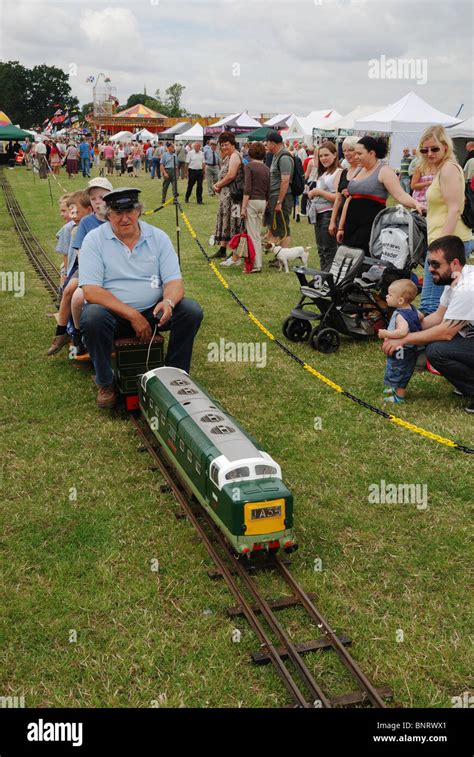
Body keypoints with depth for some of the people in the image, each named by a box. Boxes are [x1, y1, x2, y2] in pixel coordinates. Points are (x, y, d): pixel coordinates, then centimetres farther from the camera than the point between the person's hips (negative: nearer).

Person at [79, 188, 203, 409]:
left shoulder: (158, 237, 2)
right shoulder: (94, 240, -7)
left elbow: (174, 281, -3)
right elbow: (90, 290, -16)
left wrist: (168, 301, -28)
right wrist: (133, 315, -23)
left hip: (153, 310, 3)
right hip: (112, 312, -2)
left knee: (192, 311, -21)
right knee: (92, 317, -35)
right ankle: (105, 384, -12)